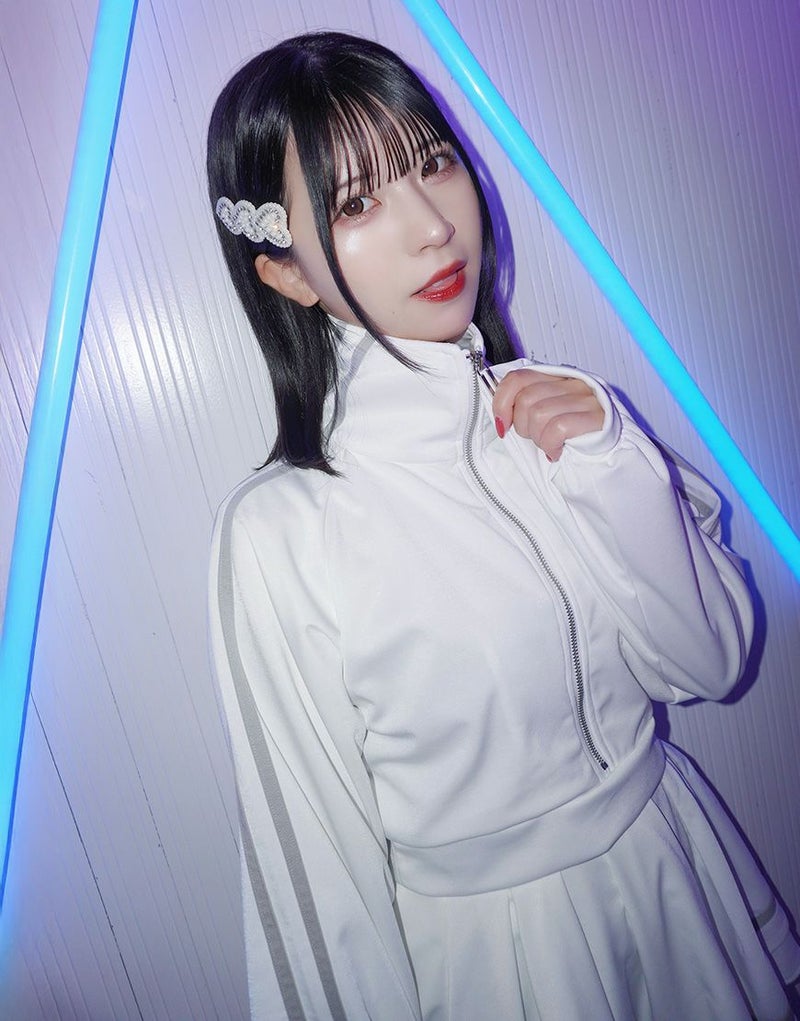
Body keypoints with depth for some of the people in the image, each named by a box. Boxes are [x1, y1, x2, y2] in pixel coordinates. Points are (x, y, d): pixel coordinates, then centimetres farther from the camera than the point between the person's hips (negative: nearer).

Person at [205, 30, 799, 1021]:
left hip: (675, 864, 5)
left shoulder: (553, 409, -11)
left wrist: (611, 460, -21)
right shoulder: (276, 531, -23)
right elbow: (319, 850, -14)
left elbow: (711, 661, -8)